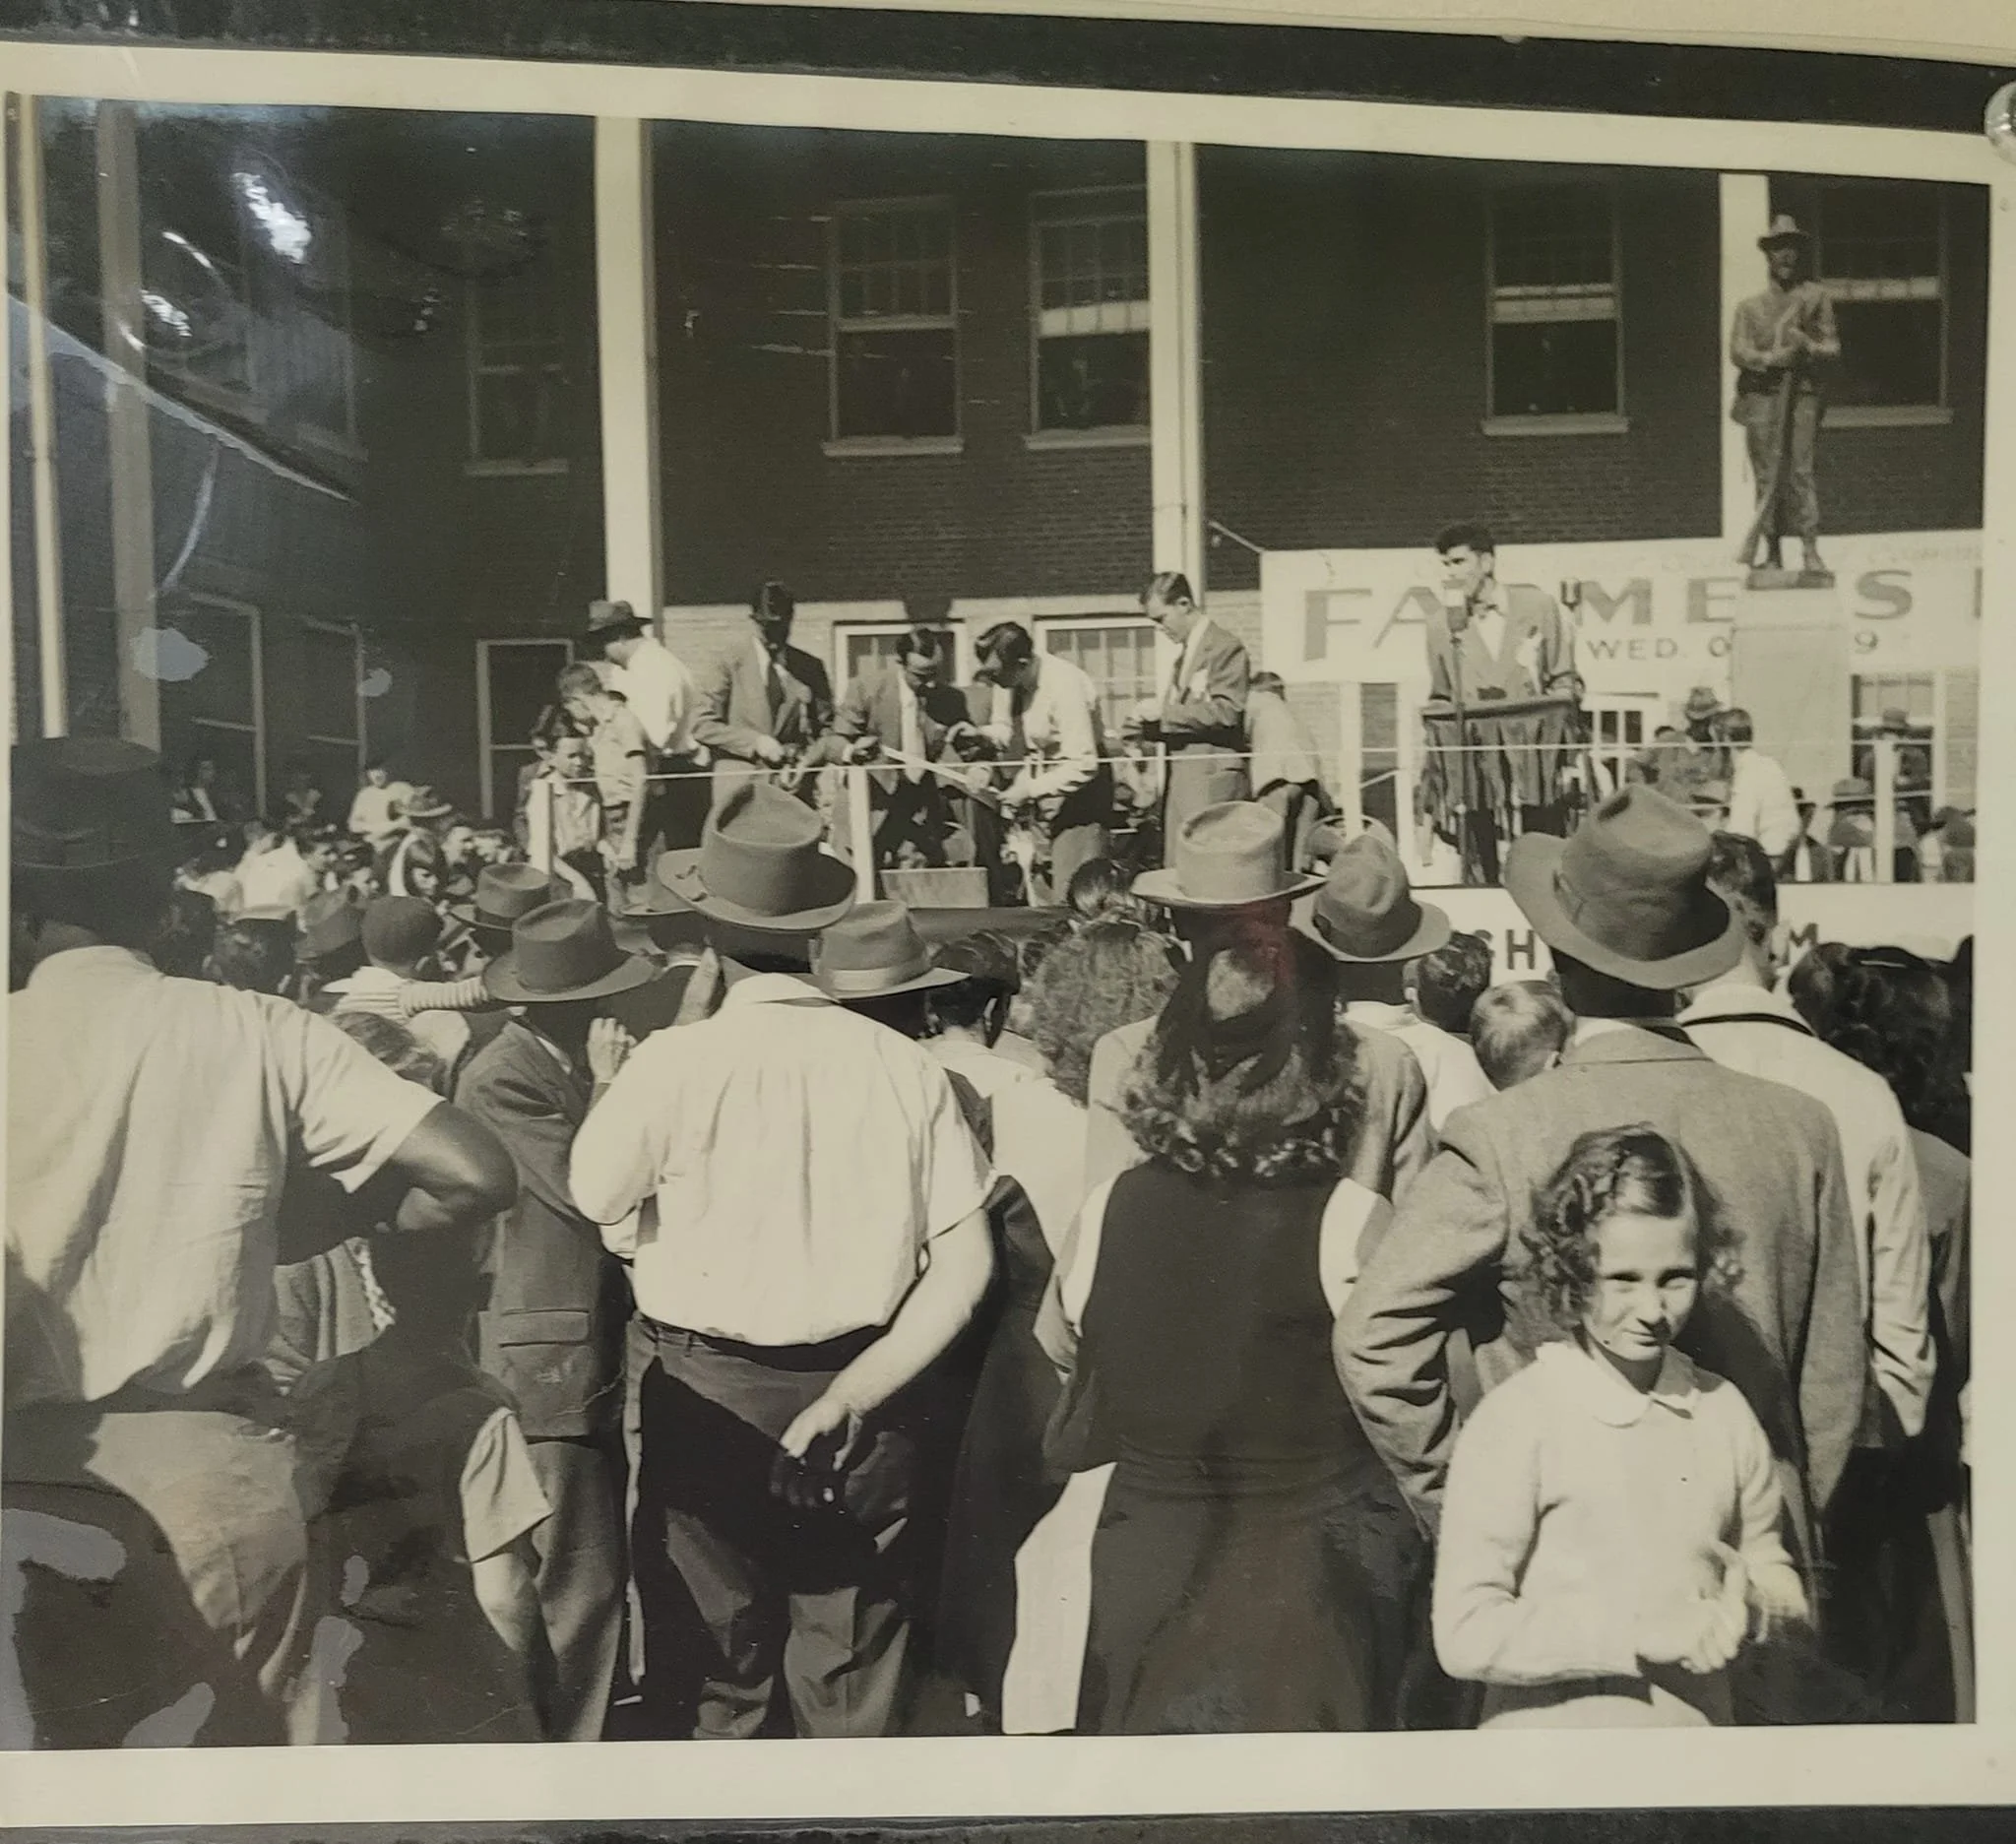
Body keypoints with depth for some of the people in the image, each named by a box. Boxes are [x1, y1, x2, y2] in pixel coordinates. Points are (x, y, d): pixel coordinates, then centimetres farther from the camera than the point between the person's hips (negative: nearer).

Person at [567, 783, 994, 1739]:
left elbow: (595, 1198, 1)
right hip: (857, 1417, 2)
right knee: (850, 1686, 18)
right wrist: (850, 1394, -5)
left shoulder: (675, 1060, -15)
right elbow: (965, 1264, -8)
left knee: (717, 1680, 18)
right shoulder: (904, 1065, -8)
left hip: (711, 1404, -2)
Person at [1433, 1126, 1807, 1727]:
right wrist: (1640, 1633, -22)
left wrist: (1750, 1607, -12)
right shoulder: (1513, 1423, -20)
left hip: (1701, 1720, 4)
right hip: (1554, 1727, -4)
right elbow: (1465, 1634, -20)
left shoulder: (1724, 1410, -5)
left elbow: (1771, 1570, 9)